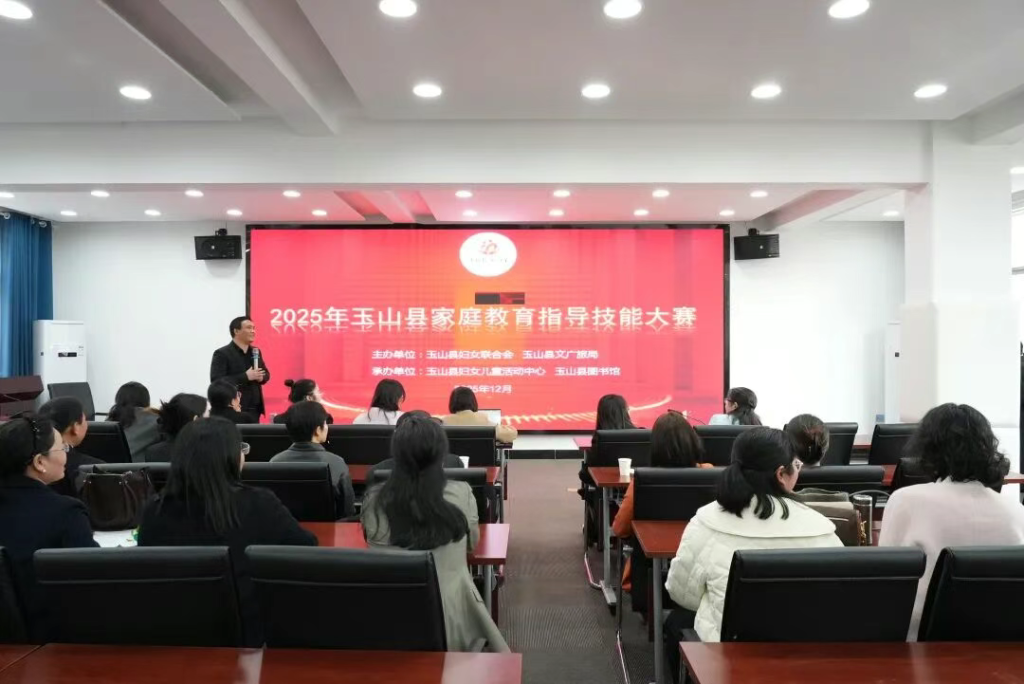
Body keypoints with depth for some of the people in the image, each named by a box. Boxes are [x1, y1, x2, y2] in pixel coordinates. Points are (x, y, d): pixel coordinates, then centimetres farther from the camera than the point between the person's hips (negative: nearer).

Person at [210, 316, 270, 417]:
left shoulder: (256, 351, 14)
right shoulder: (222, 354, -6)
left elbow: (266, 373, 23)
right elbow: (216, 381, -15)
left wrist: (261, 377, -2)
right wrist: (245, 376, -21)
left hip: (255, 408, 6)